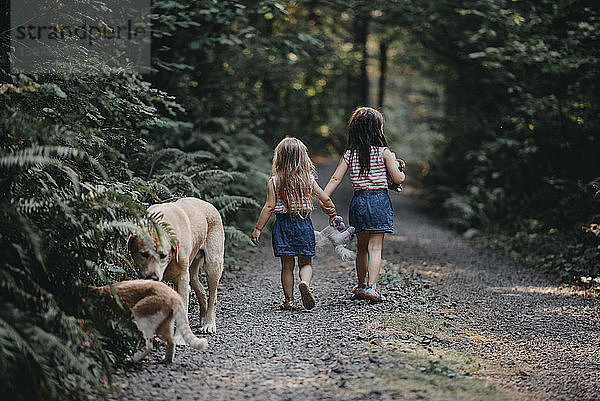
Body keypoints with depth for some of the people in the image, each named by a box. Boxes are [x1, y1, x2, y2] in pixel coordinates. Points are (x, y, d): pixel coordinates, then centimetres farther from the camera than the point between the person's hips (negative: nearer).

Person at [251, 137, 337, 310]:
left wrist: (258, 229, -4)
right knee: (305, 263, 12)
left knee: (287, 265, 9)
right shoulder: (308, 179, -1)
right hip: (304, 224, 1)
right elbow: (326, 200, 3)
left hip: (282, 224, 0)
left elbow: (269, 206, -9)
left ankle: (289, 301, 11)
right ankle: (305, 283, -17)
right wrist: (332, 215, 22)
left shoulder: (274, 182, -6)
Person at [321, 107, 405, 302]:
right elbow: (399, 179, -5)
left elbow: (335, 179, -3)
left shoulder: (349, 154, 3)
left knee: (362, 247, 17)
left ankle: (361, 285, 28)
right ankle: (371, 287, -13)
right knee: (375, 247, -3)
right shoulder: (384, 152, -6)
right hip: (379, 200, -4)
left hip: (358, 201, 4)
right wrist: (398, 167, 15)